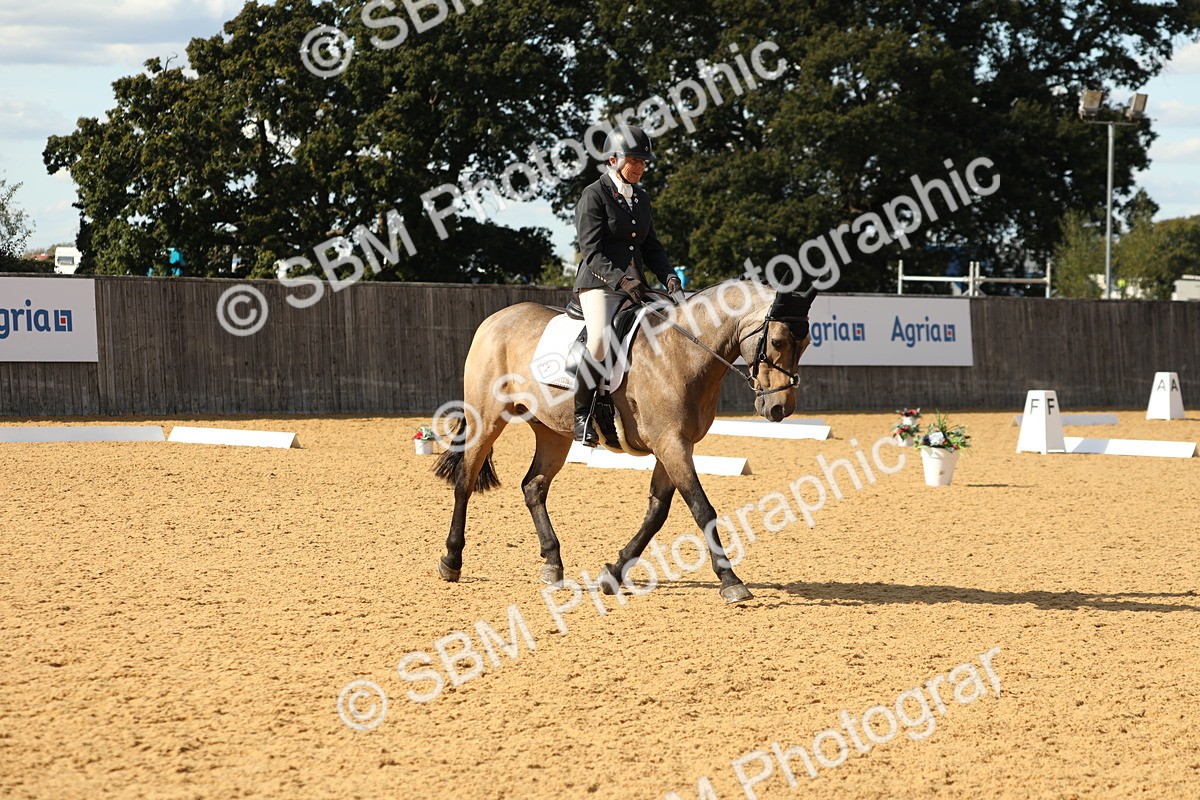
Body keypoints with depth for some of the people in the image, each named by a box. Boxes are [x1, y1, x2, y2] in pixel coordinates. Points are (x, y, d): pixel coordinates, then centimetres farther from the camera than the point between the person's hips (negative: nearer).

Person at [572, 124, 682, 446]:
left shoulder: (640, 199, 17)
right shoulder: (594, 196, -6)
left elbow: (651, 246, 19)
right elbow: (592, 251, -13)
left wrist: (669, 277, 0)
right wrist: (622, 280, -25)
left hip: (635, 285, 8)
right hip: (598, 283, -8)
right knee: (601, 339, -30)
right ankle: (581, 415, -19)